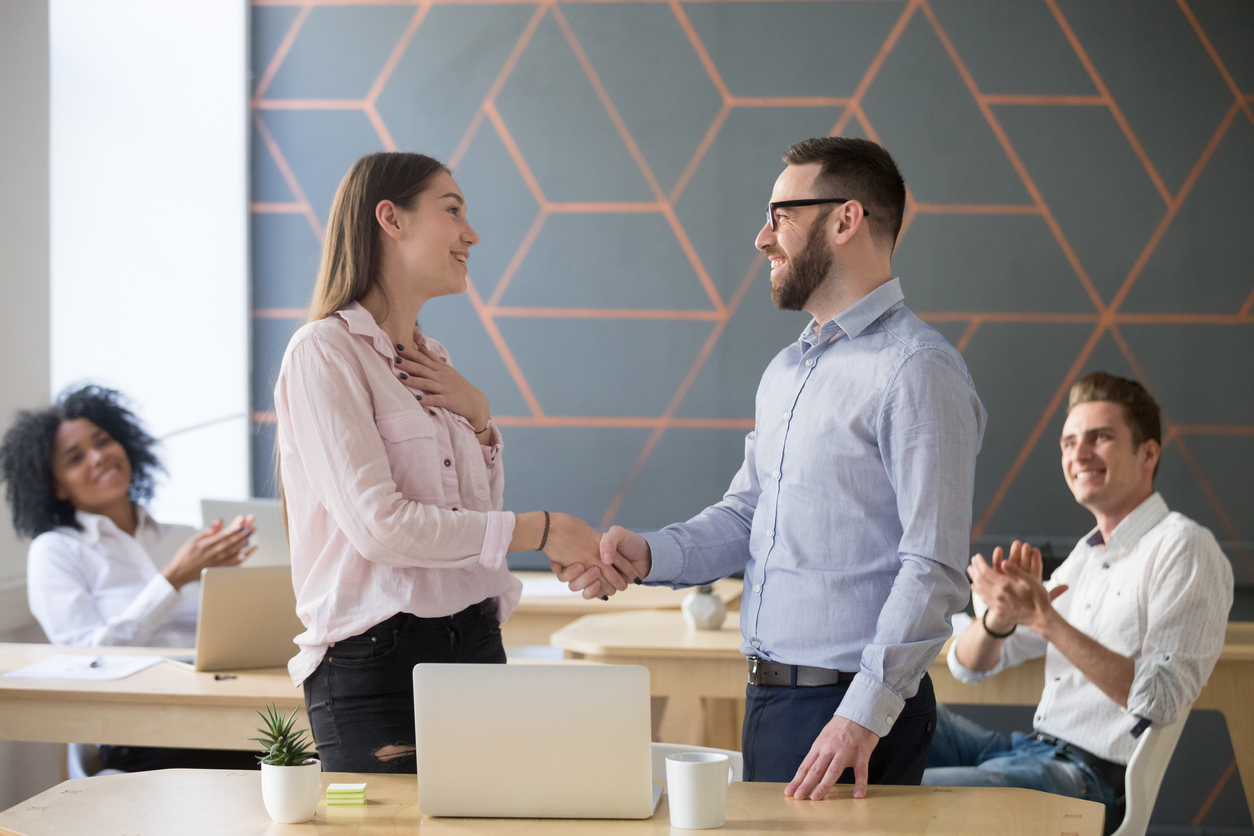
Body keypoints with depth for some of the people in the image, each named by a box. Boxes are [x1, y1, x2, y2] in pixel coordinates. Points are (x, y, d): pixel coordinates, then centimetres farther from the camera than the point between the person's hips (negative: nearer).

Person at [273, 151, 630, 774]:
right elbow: (379, 525, -18)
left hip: (476, 644, 7)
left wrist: (477, 418, 5)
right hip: (376, 660, -7)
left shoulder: (431, 362, 15)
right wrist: (540, 531, -15)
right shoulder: (325, 351, -8)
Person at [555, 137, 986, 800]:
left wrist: (864, 715, -24)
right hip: (768, 696, 8)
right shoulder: (785, 371, 16)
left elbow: (932, 569, -19)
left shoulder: (916, 370, -14)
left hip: (852, 712, -8)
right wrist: (649, 554, 0)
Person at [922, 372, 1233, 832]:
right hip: (1029, 751, 8)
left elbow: (1161, 701, -20)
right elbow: (969, 665, 15)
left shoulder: (1184, 548, -7)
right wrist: (1002, 615, -9)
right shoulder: (1084, 558, 19)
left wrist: (1045, 618, -23)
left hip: (1094, 778, -8)